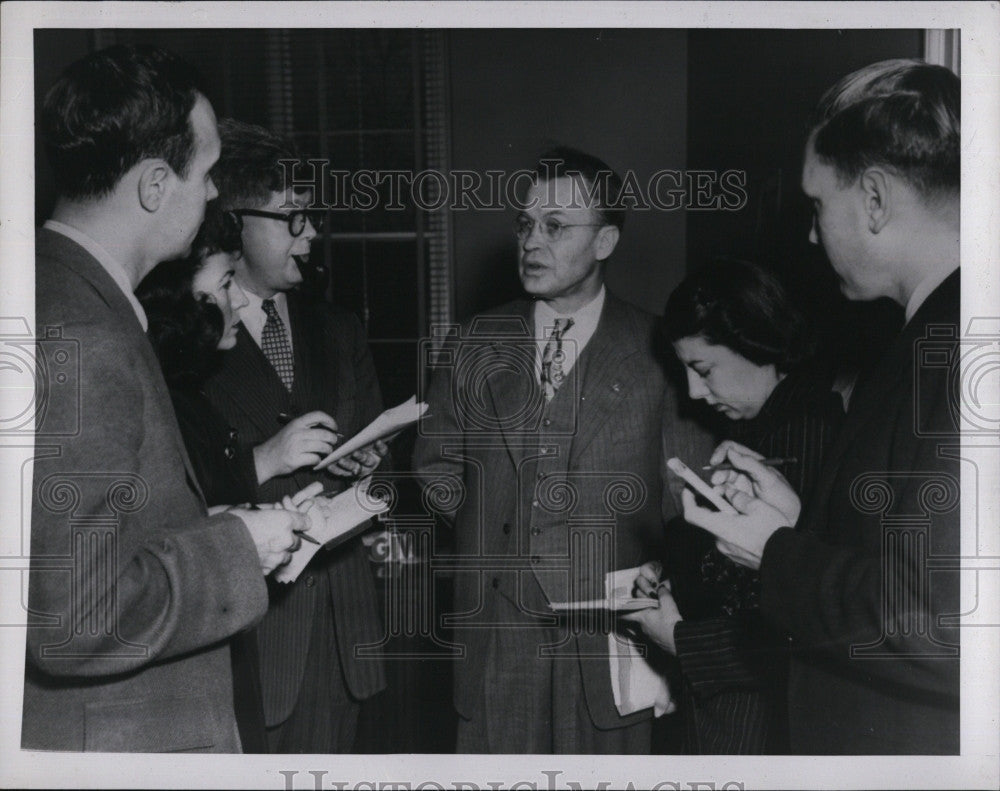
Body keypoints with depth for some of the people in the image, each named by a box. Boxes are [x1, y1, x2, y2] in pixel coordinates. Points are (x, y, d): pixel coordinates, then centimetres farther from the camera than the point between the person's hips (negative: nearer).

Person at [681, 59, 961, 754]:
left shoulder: (960, 349, -24)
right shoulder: (931, 335, 7)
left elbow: (934, 620, -26)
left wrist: (778, 556, -13)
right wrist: (798, 514, 4)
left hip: (921, 741, -9)